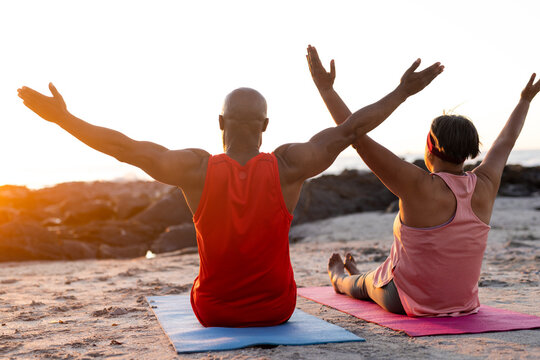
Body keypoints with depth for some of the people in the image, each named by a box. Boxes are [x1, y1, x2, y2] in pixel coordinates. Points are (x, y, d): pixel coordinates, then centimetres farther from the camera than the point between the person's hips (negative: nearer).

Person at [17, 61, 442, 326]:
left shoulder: (197, 169, -19)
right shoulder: (288, 166, -19)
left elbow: (123, 146, -16)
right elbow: (349, 130, -13)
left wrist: (61, 116, -6)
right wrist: (402, 92, -2)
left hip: (213, 310, 1)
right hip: (277, 309, 0)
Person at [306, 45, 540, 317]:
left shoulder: (420, 187, -29)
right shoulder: (484, 187, -13)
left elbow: (358, 137, -29)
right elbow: (505, 142, 7)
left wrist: (326, 88, -23)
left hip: (409, 302, -5)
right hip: (462, 302, 6)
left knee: (366, 284, 31)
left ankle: (342, 281, 66)